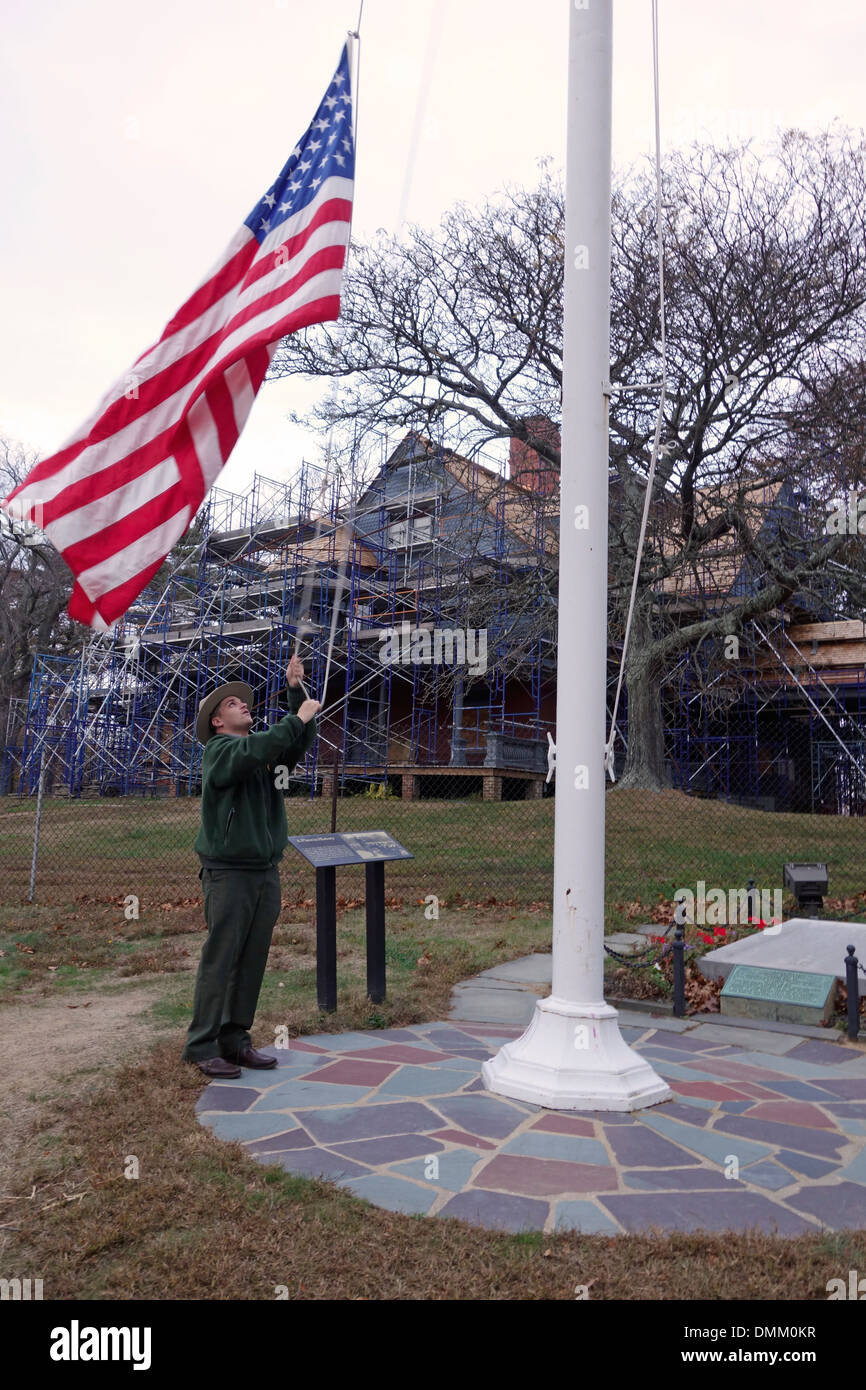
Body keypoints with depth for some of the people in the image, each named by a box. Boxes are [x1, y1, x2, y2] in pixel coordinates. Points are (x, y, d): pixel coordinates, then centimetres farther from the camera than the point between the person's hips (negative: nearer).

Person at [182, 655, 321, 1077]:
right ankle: (201, 1046, 4)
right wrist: (297, 717, -19)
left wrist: (296, 690, -2)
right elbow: (256, 751, -25)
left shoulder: (266, 749, 17)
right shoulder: (220, 749, -6)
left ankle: (234, 1039, 19)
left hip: (266, 872, 7)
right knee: (220, 960, -4)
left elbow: (299, 744, 4)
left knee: (253, 961, 10)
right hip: (229, 872, -7)